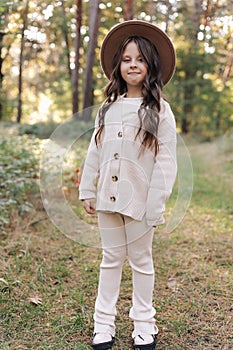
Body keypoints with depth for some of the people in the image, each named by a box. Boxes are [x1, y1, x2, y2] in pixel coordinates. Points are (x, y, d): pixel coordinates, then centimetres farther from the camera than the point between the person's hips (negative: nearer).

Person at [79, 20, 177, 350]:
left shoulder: (159, 110, -5)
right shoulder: (109, 108, 8)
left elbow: (166, 161, -10)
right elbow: (95, 152, 10)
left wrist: (156, 205, -15)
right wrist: (87, 190, 7)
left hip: (139, 199, -3)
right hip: (108, 197, 4)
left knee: (141, 260, 9)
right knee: (111, 258, 12)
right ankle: (104, 323, 21)